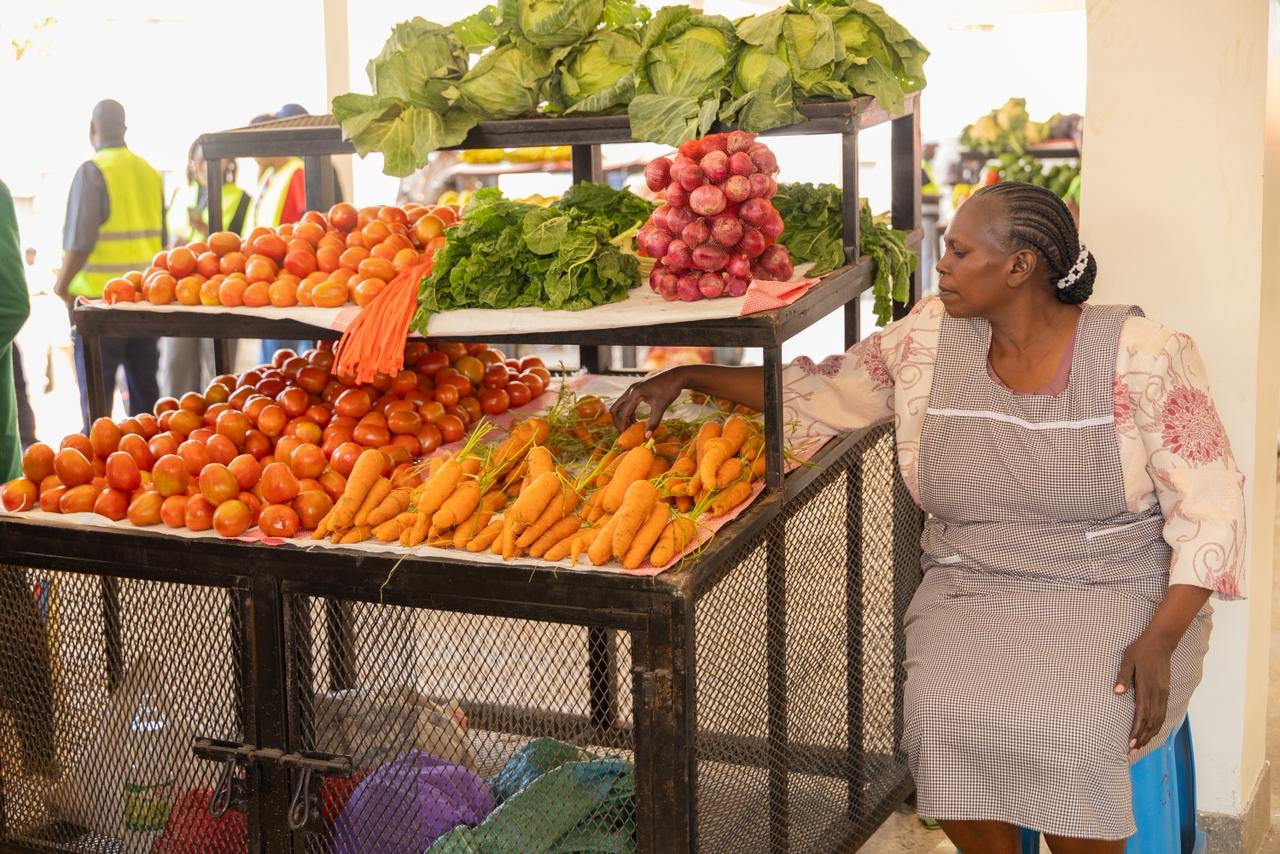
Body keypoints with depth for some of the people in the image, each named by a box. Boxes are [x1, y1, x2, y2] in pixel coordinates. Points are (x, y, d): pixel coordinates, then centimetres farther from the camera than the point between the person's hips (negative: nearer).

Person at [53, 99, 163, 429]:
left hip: (98, 296, -5)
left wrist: (62, 285, -3)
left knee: (96, 392, 0)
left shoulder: (92, 171, -10)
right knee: (144, 388, 12)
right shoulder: (150, 173, 7)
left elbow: (80, 241, -15)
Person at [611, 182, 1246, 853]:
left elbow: (1208, 504, -8)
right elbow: (818, 393, 15)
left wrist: (1160, 641, -19)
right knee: (948, 719, -27)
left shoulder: (1140, 355, -9)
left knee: (1061, 729, -31)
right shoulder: (928, 340, 2)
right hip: (974, 589, 3)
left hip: (1111, 594, -3)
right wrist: (684, 377, 9)